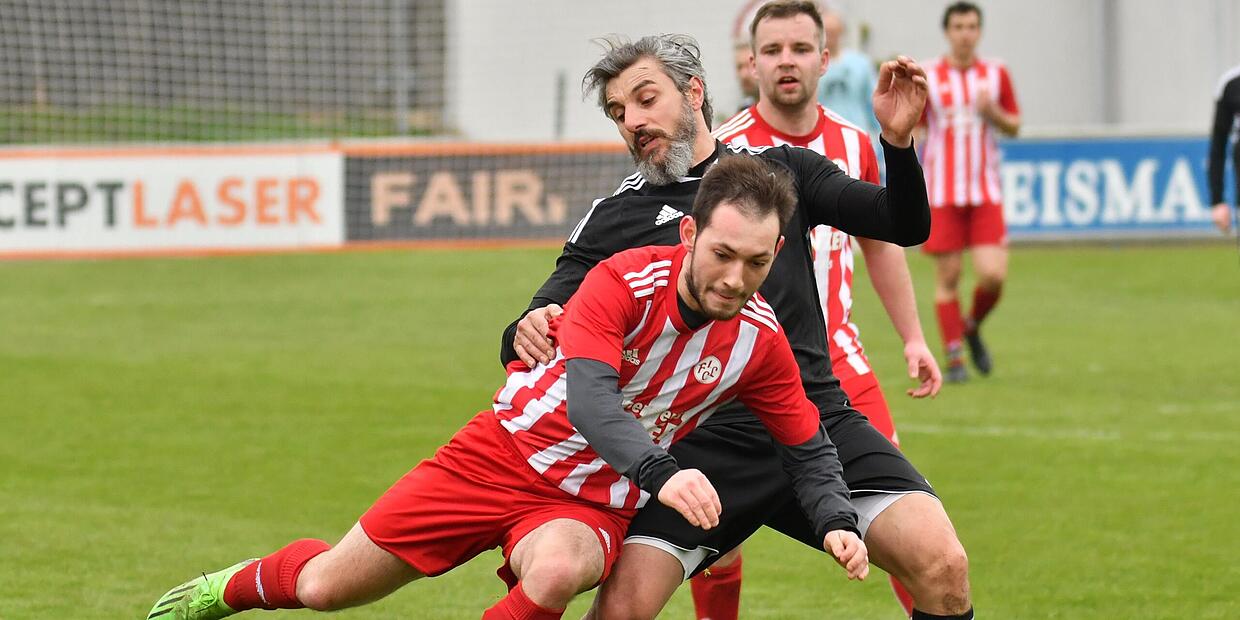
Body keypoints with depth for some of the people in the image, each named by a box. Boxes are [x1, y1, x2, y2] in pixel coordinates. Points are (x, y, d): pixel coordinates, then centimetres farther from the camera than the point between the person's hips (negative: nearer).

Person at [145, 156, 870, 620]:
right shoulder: (625, 282, -24)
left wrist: (837, 521, -13)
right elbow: (588, 398, -37)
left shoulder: (761, 341, -11)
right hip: (505, 452, -1)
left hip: (592, 501, 1)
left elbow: (810, 447, 5)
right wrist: (661, 471, -53)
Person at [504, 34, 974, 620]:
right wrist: (523, 334, -21)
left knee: (942, 566, -18)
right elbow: (539, 330, 5)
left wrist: (897, 140, -13)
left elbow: (904, 225, 7)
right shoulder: (611, 219, 10)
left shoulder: (782, 169, 13)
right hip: (697, 446, -1)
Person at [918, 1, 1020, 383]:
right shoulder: (928, 77, 0)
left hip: (985, 192, 1)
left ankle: (973, 328, 19)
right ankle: (954, 358, 9)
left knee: (994, 274, -10)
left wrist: (993, 112, -9)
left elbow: (1014, 127, 12)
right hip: (941, 193, -1)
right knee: (947, 276, -2)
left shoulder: (996, 74, 5)